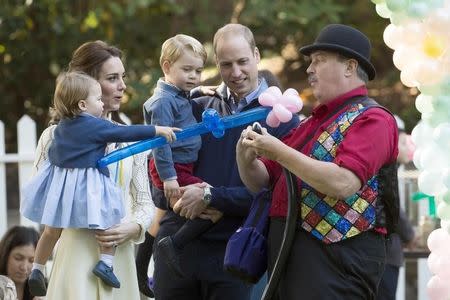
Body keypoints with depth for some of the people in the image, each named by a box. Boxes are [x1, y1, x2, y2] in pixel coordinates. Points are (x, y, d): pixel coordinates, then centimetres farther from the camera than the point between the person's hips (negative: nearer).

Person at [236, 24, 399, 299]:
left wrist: (280, 152, -17)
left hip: (337, 261, -8)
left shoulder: (371, 119, -5)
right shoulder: (312, 123, 22)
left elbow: (344, 183, -21)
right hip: (287, 255, 8)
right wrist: (247, 158, -1)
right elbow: (260, 181, 22)